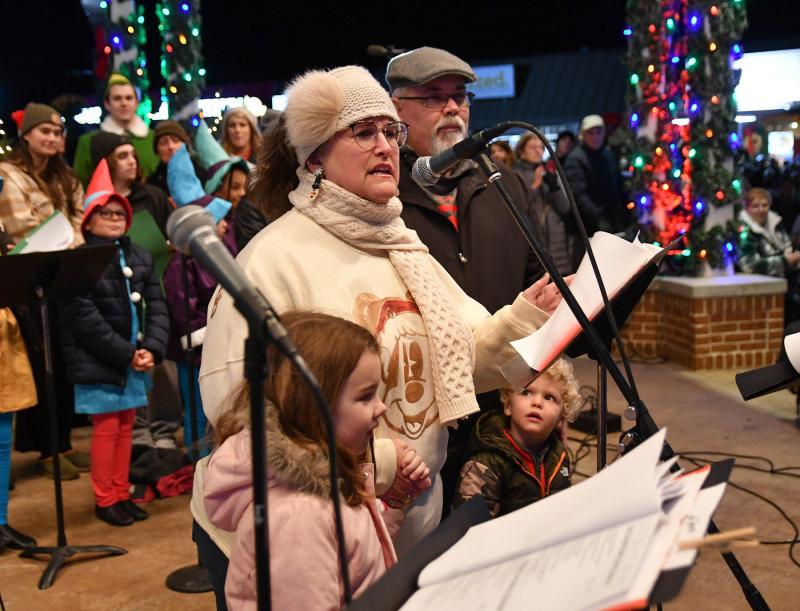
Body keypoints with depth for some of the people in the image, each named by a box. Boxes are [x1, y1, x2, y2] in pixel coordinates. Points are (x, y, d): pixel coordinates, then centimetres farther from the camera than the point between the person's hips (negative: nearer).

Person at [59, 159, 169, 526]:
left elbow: (157, 306, 3)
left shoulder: (140, 258, 10)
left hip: (136, 361, 6)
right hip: (99, 363, -6)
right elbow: (85, 319, -18)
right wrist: (126, 354, -17)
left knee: (125, 427, 13)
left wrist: (152, 349, -12)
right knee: (107, 428, 2)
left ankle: (122, 495, 25)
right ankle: (104, 500, 16)